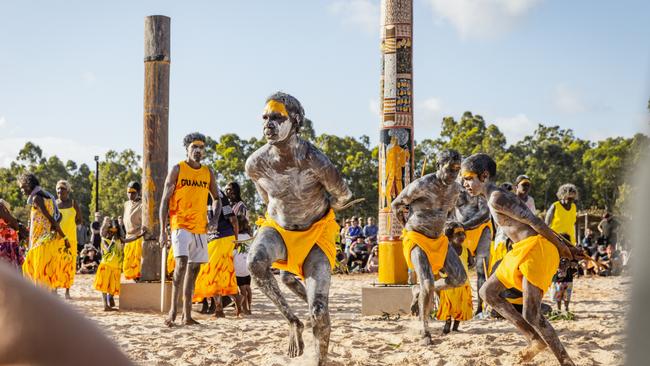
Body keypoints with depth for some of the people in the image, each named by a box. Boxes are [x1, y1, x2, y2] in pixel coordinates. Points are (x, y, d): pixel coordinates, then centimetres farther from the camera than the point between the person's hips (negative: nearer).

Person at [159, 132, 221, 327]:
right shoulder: (177, 170, -2)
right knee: (182, 263, -22)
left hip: (200, 228, 5)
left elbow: (216, 199, 21)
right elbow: (165, 201, -4)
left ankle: (187, 315, 11)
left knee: (194, 269, 7)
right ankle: (173, 308, -14)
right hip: (180, 225, -5)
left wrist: (215, 218, 1)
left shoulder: (208, 173, 11)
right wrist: (163, 231, -10)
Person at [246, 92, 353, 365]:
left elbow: (343, 197, -7)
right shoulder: (255, 164, -17)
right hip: (278, 227, 3)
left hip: (315, 232, -2)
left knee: (319, 312, -13)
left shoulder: (315, 162, -27)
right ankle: (292, 321, -11)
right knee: (256, 261, -33)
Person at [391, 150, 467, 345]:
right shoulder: (421, 186, -23)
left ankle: (420, 291, 17)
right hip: (416, 238, -7)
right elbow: (396, 205, -8)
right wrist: (407, 228, 5)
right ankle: (424, 330, -1)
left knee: (460, 278, -5)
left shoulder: (455, 188, -2)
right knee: (428, 284, -21)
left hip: (438, 238, 7)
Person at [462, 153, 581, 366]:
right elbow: (534, 221, 18)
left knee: (532, 316, -13)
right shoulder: (495, 198, 18)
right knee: (487, 292, 14)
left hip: (535, 248, -11)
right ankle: (535, 339, 13)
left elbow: (535, 222, -17)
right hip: (523, 251, 11)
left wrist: (561, 248, -10)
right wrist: (565, 248, 17)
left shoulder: (496, 198, -13)